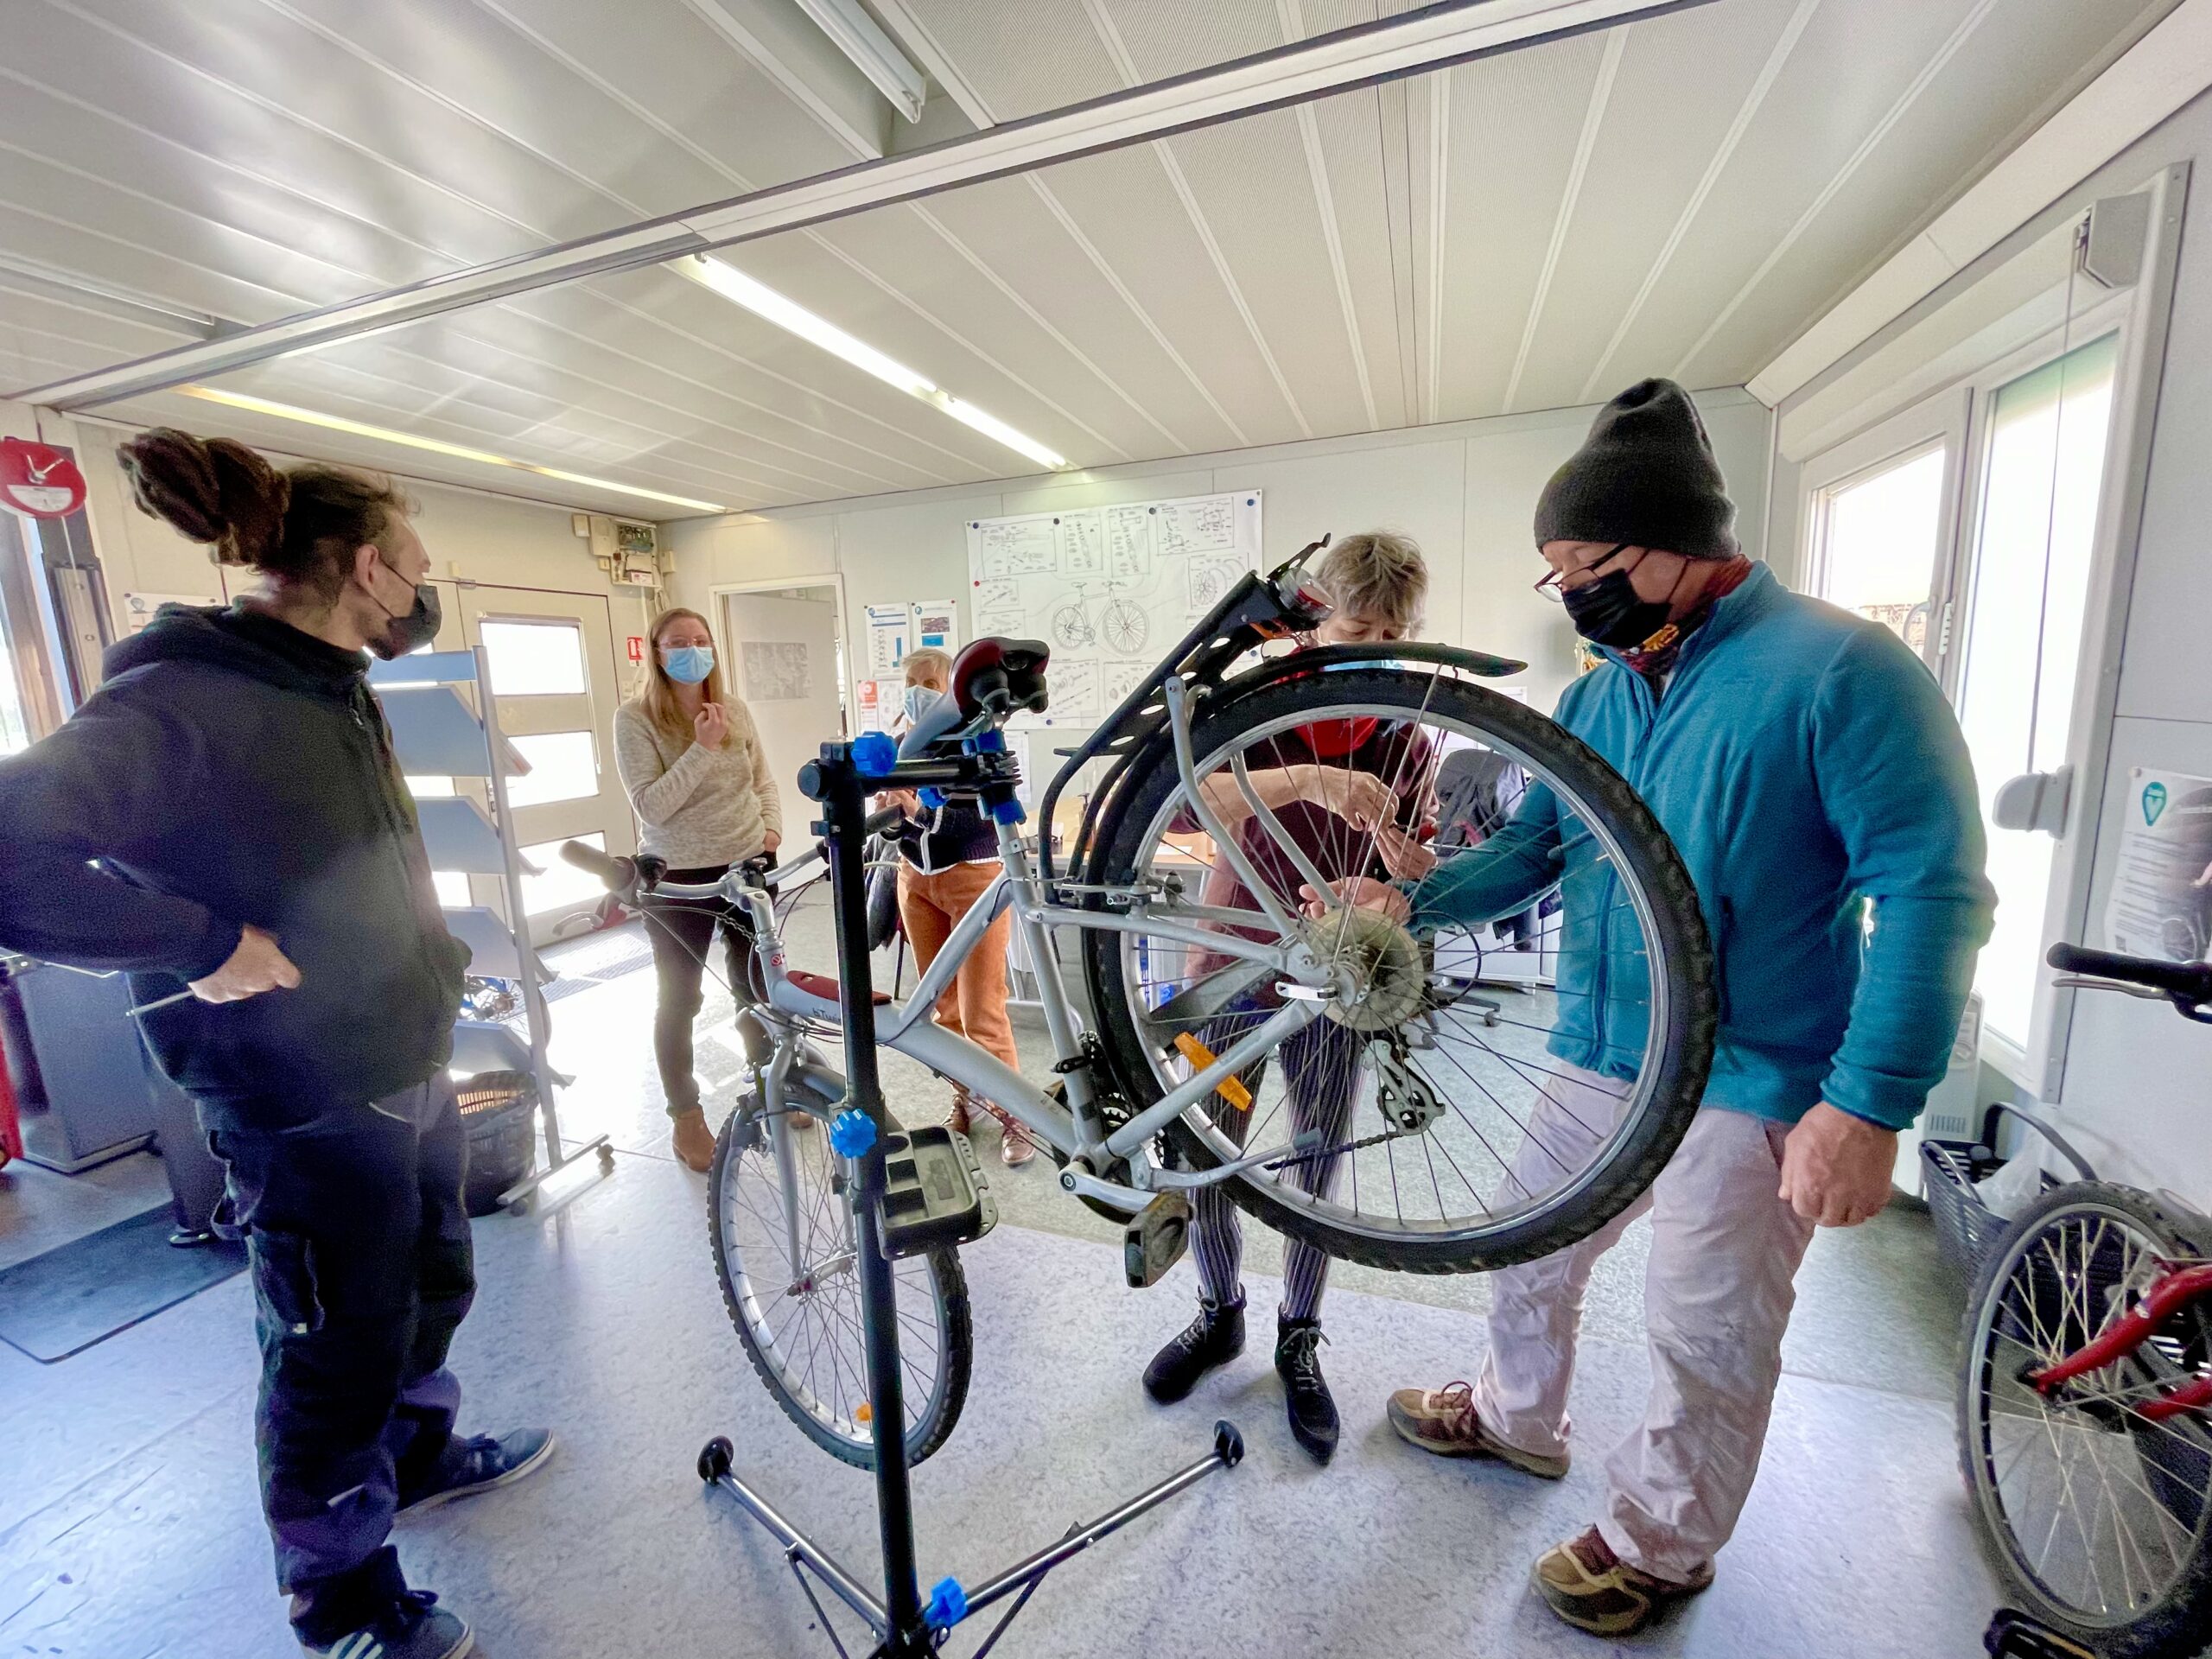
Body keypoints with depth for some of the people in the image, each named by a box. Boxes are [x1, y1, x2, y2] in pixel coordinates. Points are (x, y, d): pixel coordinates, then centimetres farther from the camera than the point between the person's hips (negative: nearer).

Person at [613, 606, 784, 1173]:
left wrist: (772, 826, -2)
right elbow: (651, 807, -18)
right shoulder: (635, 718, -10)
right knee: (679, 998, 8)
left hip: (748, 866, 4)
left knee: (757, 986, 15)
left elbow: (763, 779, 14)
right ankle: (685, 1115, 25)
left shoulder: (735, 710, 3)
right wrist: (702, 748, -23)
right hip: (677, 877, -4)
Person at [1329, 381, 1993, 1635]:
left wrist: (1870, 1106, -22)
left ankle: (1661, 1543, 38)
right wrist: (1413, 898, -9)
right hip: (1597, 1062, 7)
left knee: (1707, 1345, 11)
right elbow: (1532, 847, 7)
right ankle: (1521, 1417, 48)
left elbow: (1935, 892, -17)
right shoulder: (1599, 696, 6)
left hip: (1748, 1091, -6)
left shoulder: (1840, 668, -14)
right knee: (1528, 1253, 21)